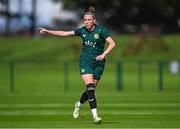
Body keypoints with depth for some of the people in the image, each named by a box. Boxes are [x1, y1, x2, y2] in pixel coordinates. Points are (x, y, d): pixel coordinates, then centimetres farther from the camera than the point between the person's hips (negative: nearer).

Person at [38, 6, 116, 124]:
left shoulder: (101, 30, -10)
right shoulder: (82, 30, 1)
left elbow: (112, 44, -17)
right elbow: (65, 33, 8)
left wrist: (104, 54, -31)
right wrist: (47, 31, 5)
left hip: (98, 63, -1)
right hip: (85, 62, 1)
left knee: (91, 90, 5)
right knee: (90, 87, -17)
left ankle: (79, 104, 37)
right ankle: (95, 115, -20)